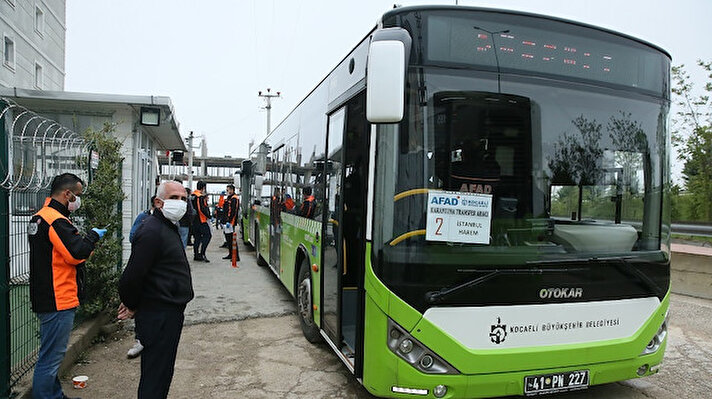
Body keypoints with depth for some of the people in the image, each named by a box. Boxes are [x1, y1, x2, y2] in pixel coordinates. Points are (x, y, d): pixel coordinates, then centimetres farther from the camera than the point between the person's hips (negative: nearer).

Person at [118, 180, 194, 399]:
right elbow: (132, 275, -22)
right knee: (156, 375, 0)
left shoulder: (168, 227, 15)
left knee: (161, 372, 20)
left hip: (169, 314, 10)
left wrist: (133, 303, 15)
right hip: (159, 316, -10)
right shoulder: (152, 231, -19)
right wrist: (132, 306, -6)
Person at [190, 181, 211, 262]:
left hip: (194, 220, 9)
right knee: (207, 235, -6)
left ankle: (195, 254, 16)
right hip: (201, 219, -9)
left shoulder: (193, 195, 13)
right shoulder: (201, 196, -16)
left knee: (197, 236, 14)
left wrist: (205, 201, 16)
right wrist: (208, 215, -9)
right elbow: (202, 209, -22)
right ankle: (201, 253, -13)